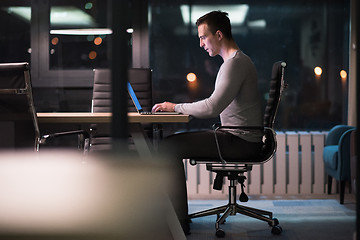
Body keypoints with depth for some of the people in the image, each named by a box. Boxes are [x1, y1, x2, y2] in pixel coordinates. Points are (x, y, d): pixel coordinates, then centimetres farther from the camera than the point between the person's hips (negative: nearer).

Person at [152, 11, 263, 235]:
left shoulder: (235, 63, -16)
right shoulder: (238, 61, 19)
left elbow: (212, 107, -26)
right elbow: (217, 106, 21)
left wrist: (177, 107, -13)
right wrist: (179, 108, 11)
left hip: (240, 141, -11)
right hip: (238, 137, 11)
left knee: (169, 147, -14)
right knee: (172, 143, 12)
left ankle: (179, 221, -11)